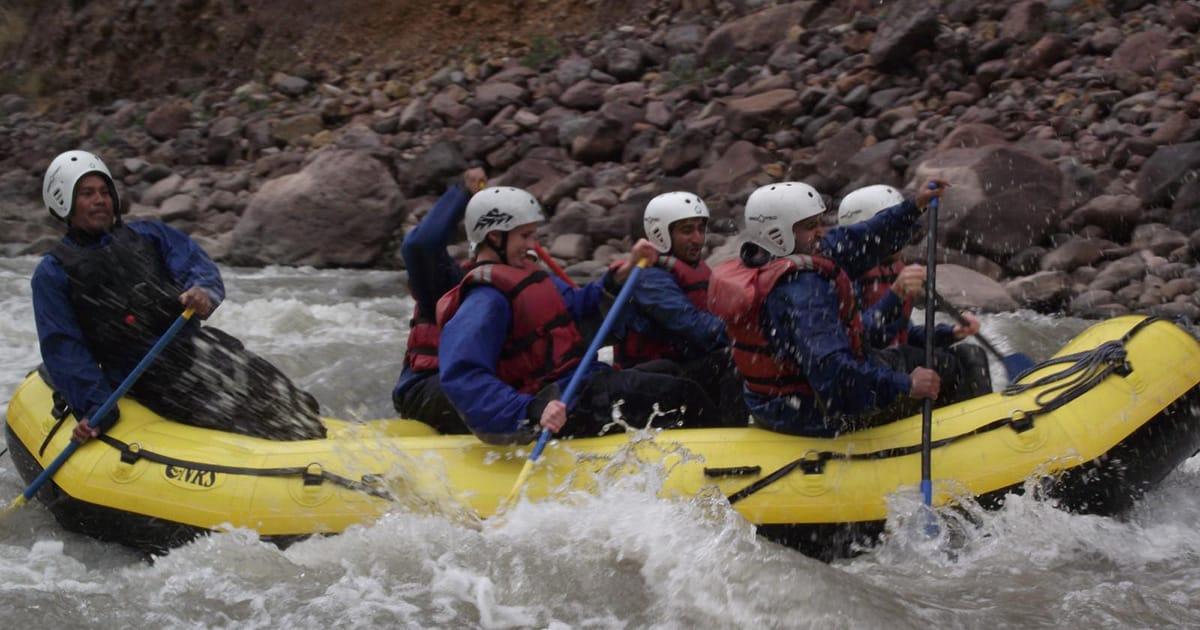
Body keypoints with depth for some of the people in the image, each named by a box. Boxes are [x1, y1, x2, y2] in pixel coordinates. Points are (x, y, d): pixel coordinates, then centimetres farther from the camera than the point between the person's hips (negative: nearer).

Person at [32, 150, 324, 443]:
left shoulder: (147, 234, 17)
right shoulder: (53, 273, 5)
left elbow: (197, 264, 4)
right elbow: (63, 349, -1)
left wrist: (204, 291, -22)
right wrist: (96, 408, -13)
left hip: (194, 346, 5)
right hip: (147, 381, -5)